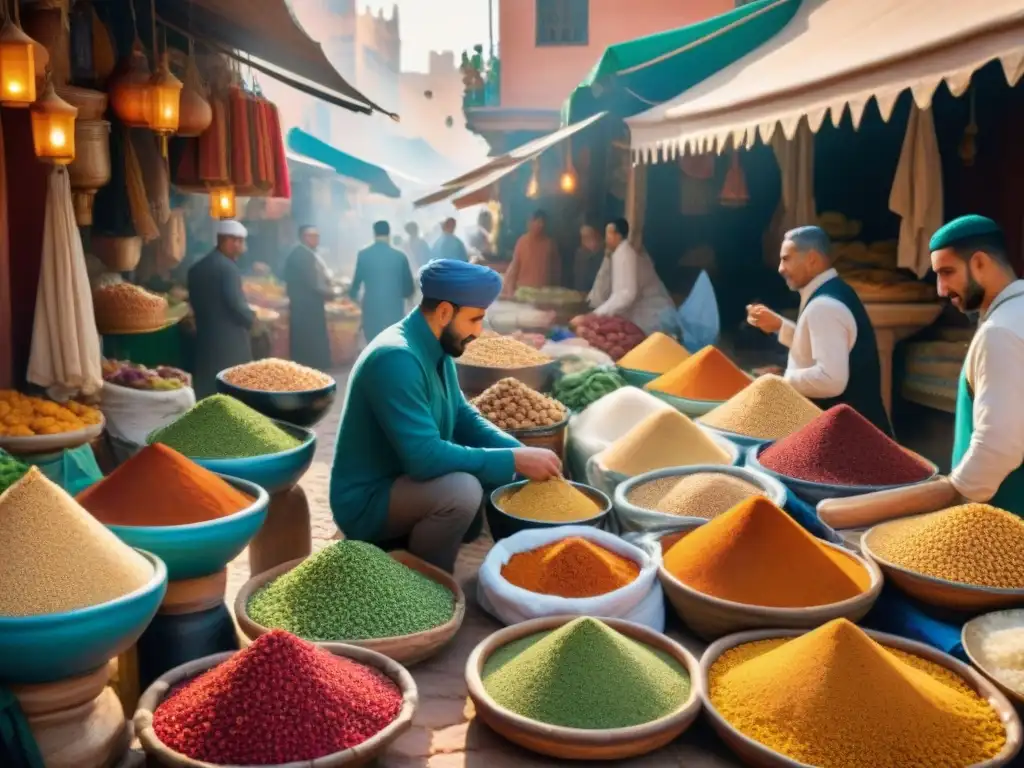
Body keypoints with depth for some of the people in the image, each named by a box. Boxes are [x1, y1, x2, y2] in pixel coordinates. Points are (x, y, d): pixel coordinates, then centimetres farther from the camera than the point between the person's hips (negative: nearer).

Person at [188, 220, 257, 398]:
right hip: (230, 340, -8)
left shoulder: (197, 267, 11)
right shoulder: (228, 267, -14)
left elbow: (194, 302, 16)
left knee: (206, 391, 11)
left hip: (205, 337, 8)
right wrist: (251, 318, -3)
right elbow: (236, 304, -20)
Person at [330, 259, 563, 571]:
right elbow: (424, 457, -33)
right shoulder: (397, 359, -28)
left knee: (504, 471, 8)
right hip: (367, 500, -9)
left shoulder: (436, 350, 2)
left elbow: (465, 418, 9)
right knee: (461, 489, -32)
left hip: (404, 479, 9)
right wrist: (513, 460, -27)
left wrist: (521, 452, -8)